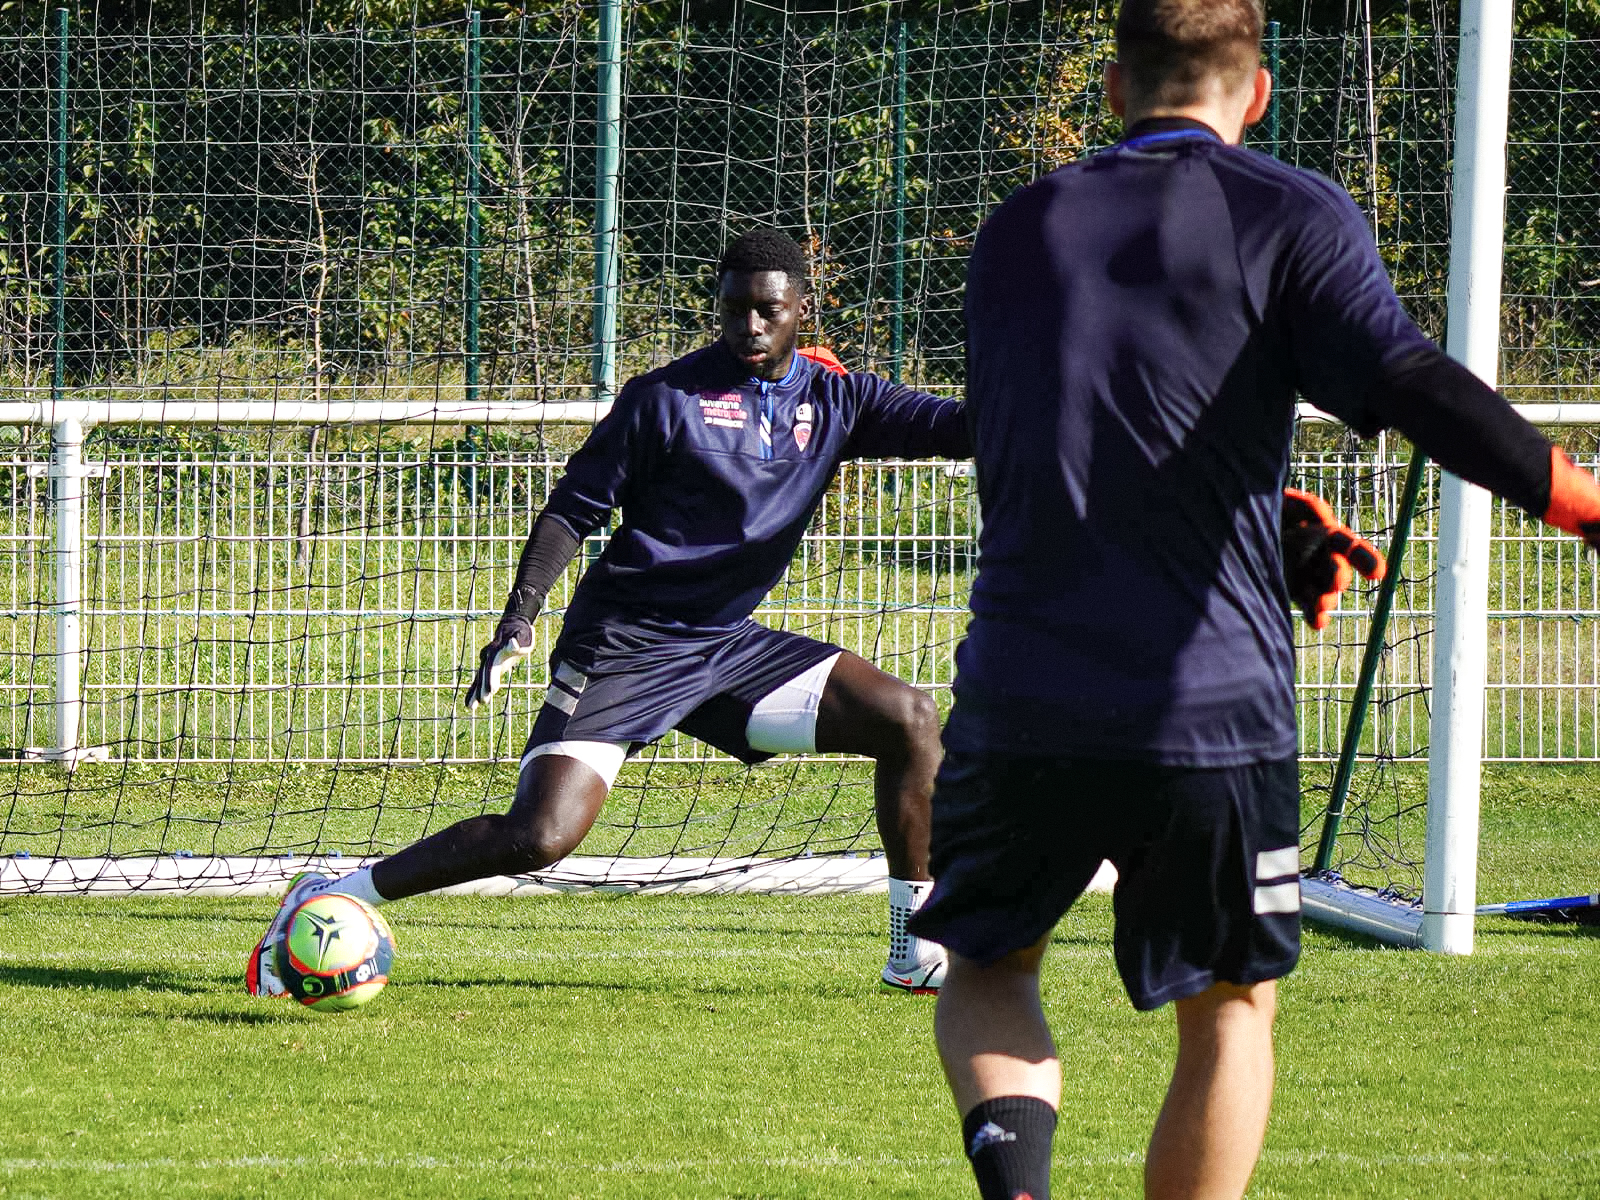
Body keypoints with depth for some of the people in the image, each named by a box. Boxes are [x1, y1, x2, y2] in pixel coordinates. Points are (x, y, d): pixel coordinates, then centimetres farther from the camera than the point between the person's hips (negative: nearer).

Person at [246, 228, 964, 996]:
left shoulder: (832, 399, 5)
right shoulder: (668, 398, -8)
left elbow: (949, 427, -2)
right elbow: (573, 508, -6)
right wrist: (520, 616, -18)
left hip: (726, 646, 6)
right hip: (621, 645, -6)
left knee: (908, 720, -5)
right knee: (539, 837, -21)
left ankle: (915, 951, 5)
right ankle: (330, 900, -8)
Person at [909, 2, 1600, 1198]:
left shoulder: (1016, 234, 13)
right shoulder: (1290, 215, -1)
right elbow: (1406, 382, -17)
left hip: (1018, 701, 3)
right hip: (1210, 705, -3)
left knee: (987, 966, 21)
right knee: (1231, 1009, 15)